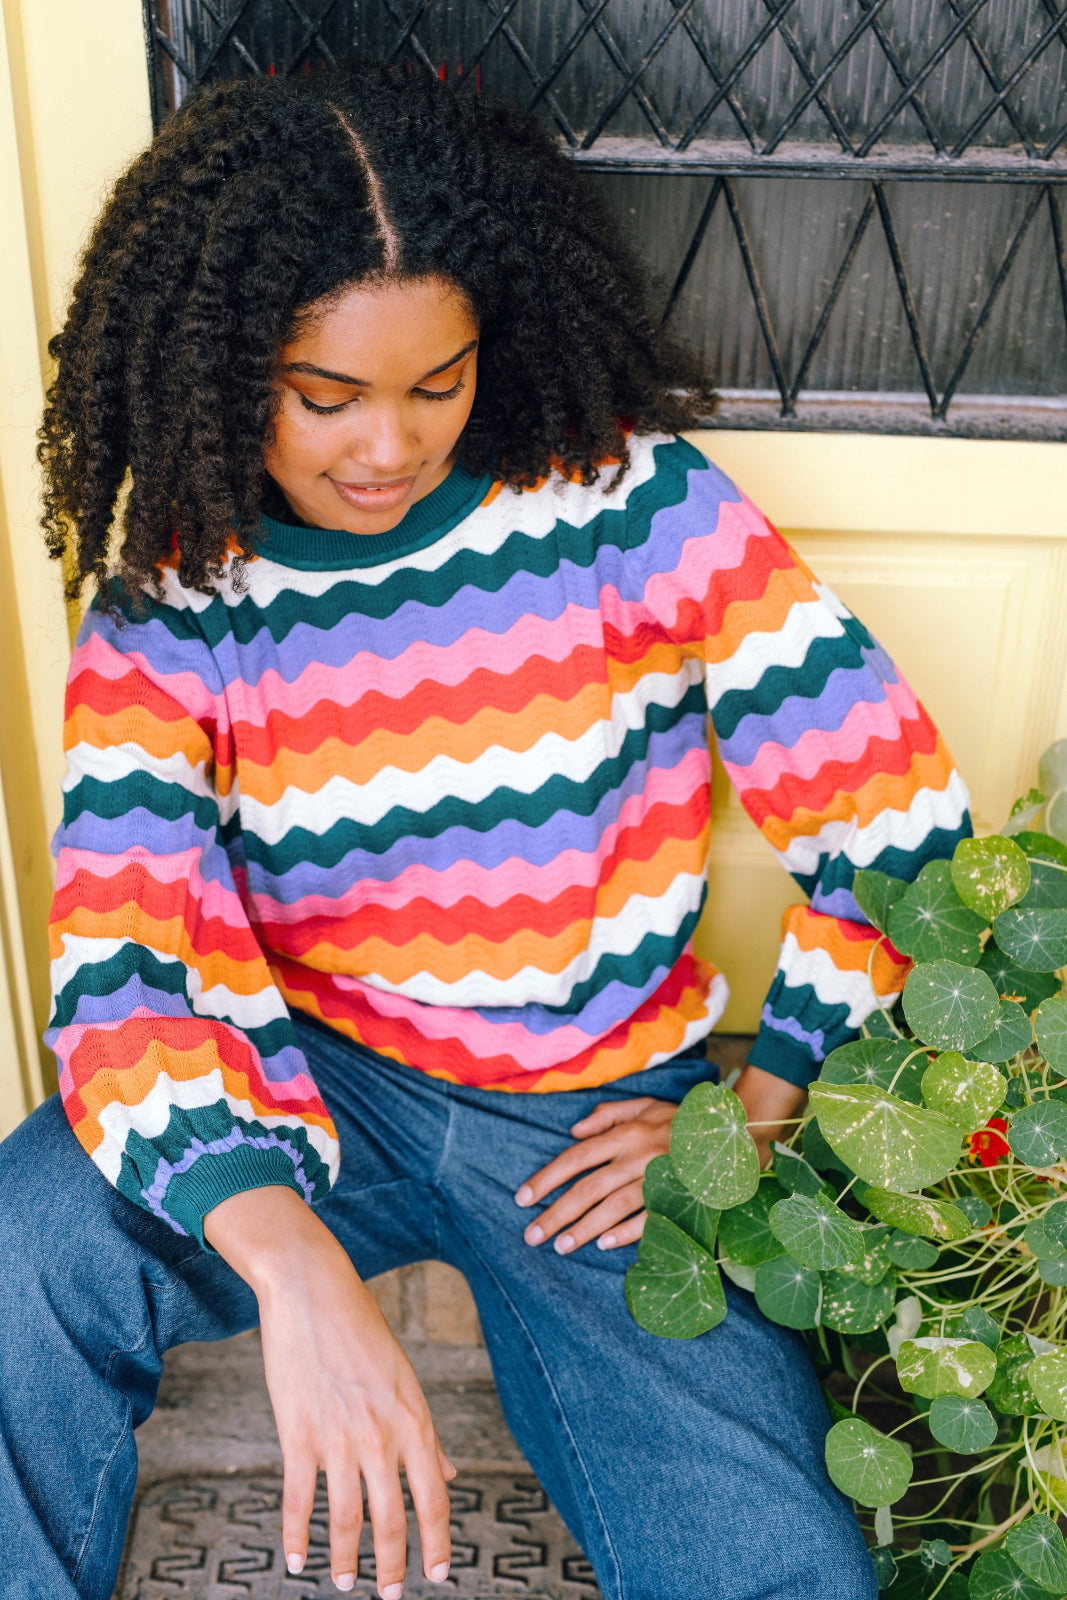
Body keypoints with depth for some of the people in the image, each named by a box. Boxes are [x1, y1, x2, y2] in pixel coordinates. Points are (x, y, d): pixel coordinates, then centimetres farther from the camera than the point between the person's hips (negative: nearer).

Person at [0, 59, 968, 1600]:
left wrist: (750, 1110, -8)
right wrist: (296, 1267, -34)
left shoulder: (634, 505, -9)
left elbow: (899, 822, -7)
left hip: (605, 1127, 0)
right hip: (324, 1095, 1)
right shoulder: (166, 617, -6)